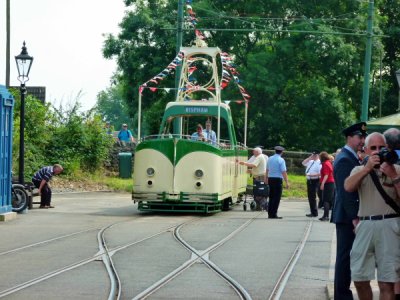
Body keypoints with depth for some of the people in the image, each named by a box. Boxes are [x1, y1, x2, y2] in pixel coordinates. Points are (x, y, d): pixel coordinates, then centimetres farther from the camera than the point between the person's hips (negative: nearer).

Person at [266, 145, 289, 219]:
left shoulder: (270, 159, 9)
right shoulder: (281, 160, -10)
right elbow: (284, 172, -15)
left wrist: (266, 178, 33)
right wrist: (287, 182, -13)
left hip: (270, 179, 7)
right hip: (277, 179, -6)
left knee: (271, 197, 14)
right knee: (277, 197, -2)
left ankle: (270, 214, 15)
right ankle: (273, 214, -5)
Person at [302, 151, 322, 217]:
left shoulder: (319, 163, -13)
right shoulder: (311, 162, 14)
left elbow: (320, 173, -21)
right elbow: (303, 163, 19)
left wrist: (312, 175, -24)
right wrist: (310, 158, 10)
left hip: (314, 181, -9)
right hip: (309, 181, 9)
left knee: (313, 197, -6)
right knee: (310, 197, 14)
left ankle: (314, 213, 2)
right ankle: (312, 212, 24)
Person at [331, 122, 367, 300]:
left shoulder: (350, 157, 15)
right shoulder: (345, 160, -17)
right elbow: (346, 192, -21)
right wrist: (355, 218, -22)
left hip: (349, 216, 10)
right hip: (347, 217, -10)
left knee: (345, 256, 15)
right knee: (345, 256, -5)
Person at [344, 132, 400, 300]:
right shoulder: (360, 170, 15)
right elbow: (348, 187, -6)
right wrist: (367, 167, -12)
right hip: (365, 225, 3)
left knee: (386, 283, -5)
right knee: (359, 279, 6)